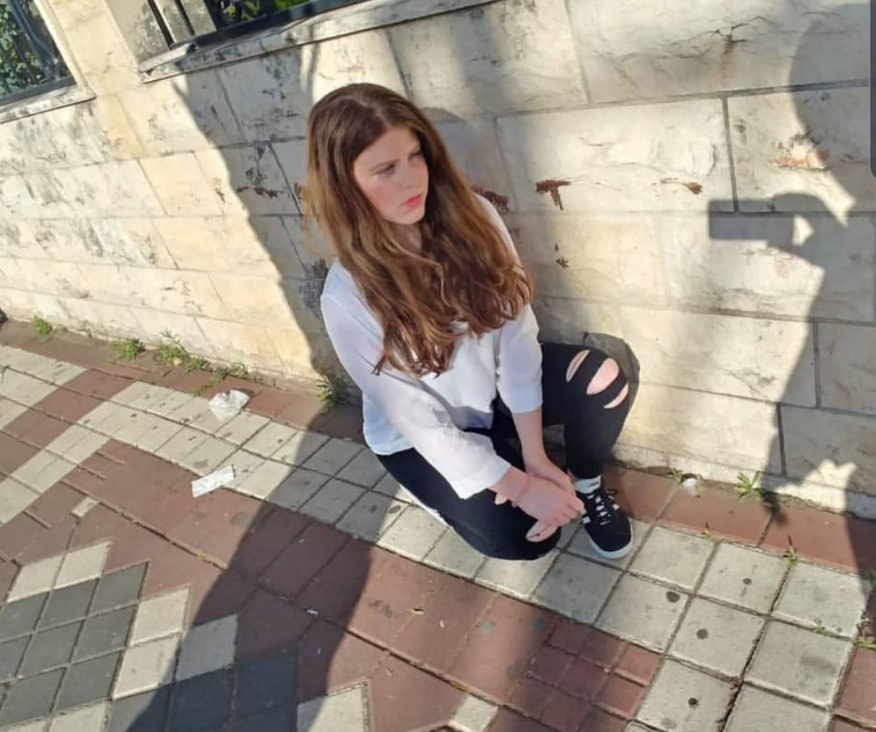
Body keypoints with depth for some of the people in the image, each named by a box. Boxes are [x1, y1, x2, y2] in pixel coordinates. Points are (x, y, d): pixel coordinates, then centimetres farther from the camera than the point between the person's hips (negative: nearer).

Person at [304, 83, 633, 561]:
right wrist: (521, 487, -22)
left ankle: (586, 487, 5)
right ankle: (448, 490, 15)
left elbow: (516, 332, -18)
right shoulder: (348, 301, -28)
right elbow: (419, 421, -22)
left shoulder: (471, 218, -19)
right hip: (423, 437, -3)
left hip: (498, 388, 3)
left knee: (603, 378, -24)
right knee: (521, 537, -17)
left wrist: (535, 457, -21)